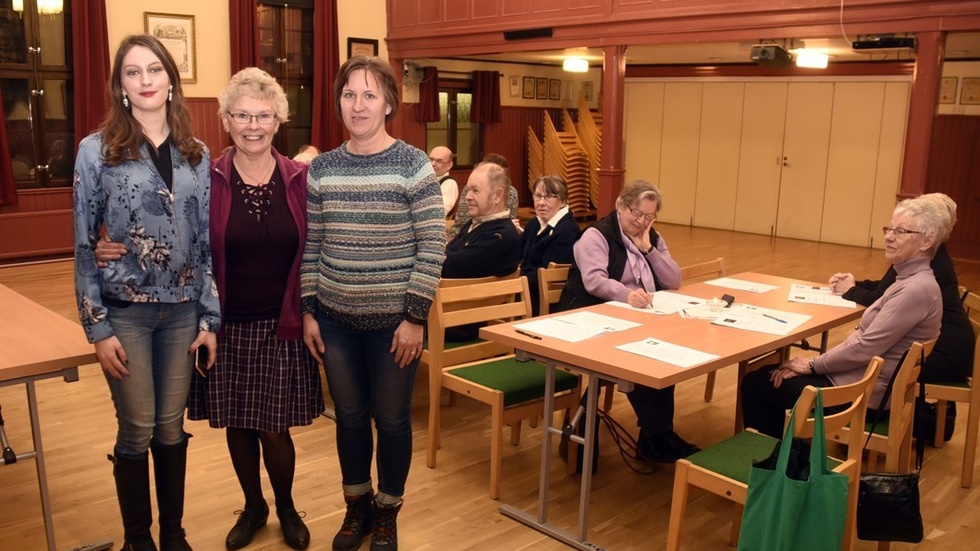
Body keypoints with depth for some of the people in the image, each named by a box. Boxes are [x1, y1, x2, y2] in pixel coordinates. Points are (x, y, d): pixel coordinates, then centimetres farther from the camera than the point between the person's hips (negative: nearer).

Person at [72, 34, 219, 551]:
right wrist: (97, 326, -8)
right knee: (137, 430, 4)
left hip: (182, 311, 3)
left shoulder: (196, 155, 5)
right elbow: (83, 245, -4)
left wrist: (210, 318, 2)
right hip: (124, 311, -2)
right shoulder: (96, 150, -4)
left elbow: (207, 242, 5)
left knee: (172, 427, 11)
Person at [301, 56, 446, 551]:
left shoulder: (413, 165, -9)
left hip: (393, 319, -3)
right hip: (335, 318, 3)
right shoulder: (321, 168, 3)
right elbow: (310, 247, 7)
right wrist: (307, 311, 4)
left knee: (391, 419, 10)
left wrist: (415, 317, -12)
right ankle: (356, 506, 36)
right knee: (349, 416, 15)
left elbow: (432, 248, -10)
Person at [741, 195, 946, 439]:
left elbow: (865, 348, -23)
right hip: (860, 378, 10)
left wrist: (812, 365, -10)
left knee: (756, 384, -3)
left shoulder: (918, 289, -21)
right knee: (761, 376, 14)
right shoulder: (909, 281, 9)